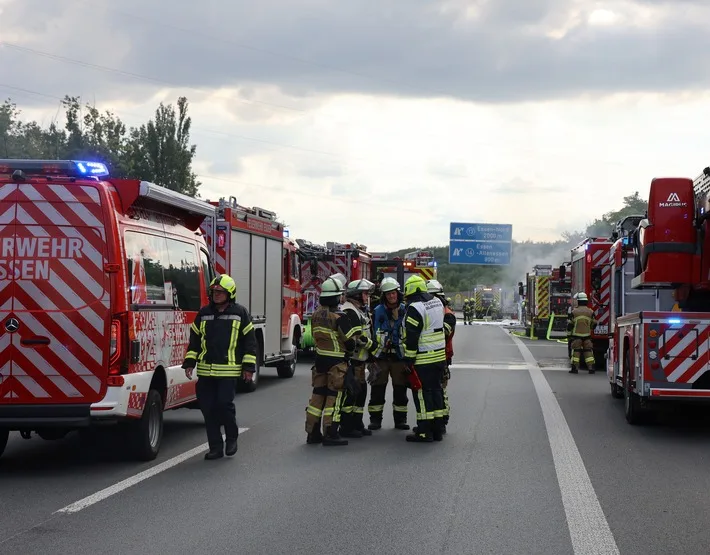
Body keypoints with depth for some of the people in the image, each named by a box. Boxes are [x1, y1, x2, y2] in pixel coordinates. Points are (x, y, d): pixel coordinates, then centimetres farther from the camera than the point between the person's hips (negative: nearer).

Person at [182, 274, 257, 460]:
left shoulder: (240, 313, 2)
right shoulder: (204, 313, 12)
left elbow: (249, 341, 4)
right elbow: (194, 339, 17)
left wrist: (248, 367, -1)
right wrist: (190, 362, 9)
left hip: (229, 370, -4)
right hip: (206, 370, 4)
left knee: (225, 404, -12)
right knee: (208, 408, 3)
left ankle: (232, 438, 13)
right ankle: (215, 448, 11)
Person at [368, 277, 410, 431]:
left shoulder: (405, 311, 4)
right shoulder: (378, 311, 1)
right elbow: (372, 333, 3)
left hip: (399, 356, 1)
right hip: (381, 355, -1)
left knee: (400, 388, 6)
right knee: (378, 388, 1)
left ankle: (400, 419, 15)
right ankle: (375, 419, 8)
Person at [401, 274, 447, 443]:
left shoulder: (414, 308, -16)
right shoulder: (437, 302, 10)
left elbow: (412, 337, -18)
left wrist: (409, 359, -13)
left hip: (422, 360, -8)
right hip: (440, 356, 8)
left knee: (422, 393, -3)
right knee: (436, 390, 13)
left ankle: (425, 432, -2)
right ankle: (438, 429, 17)